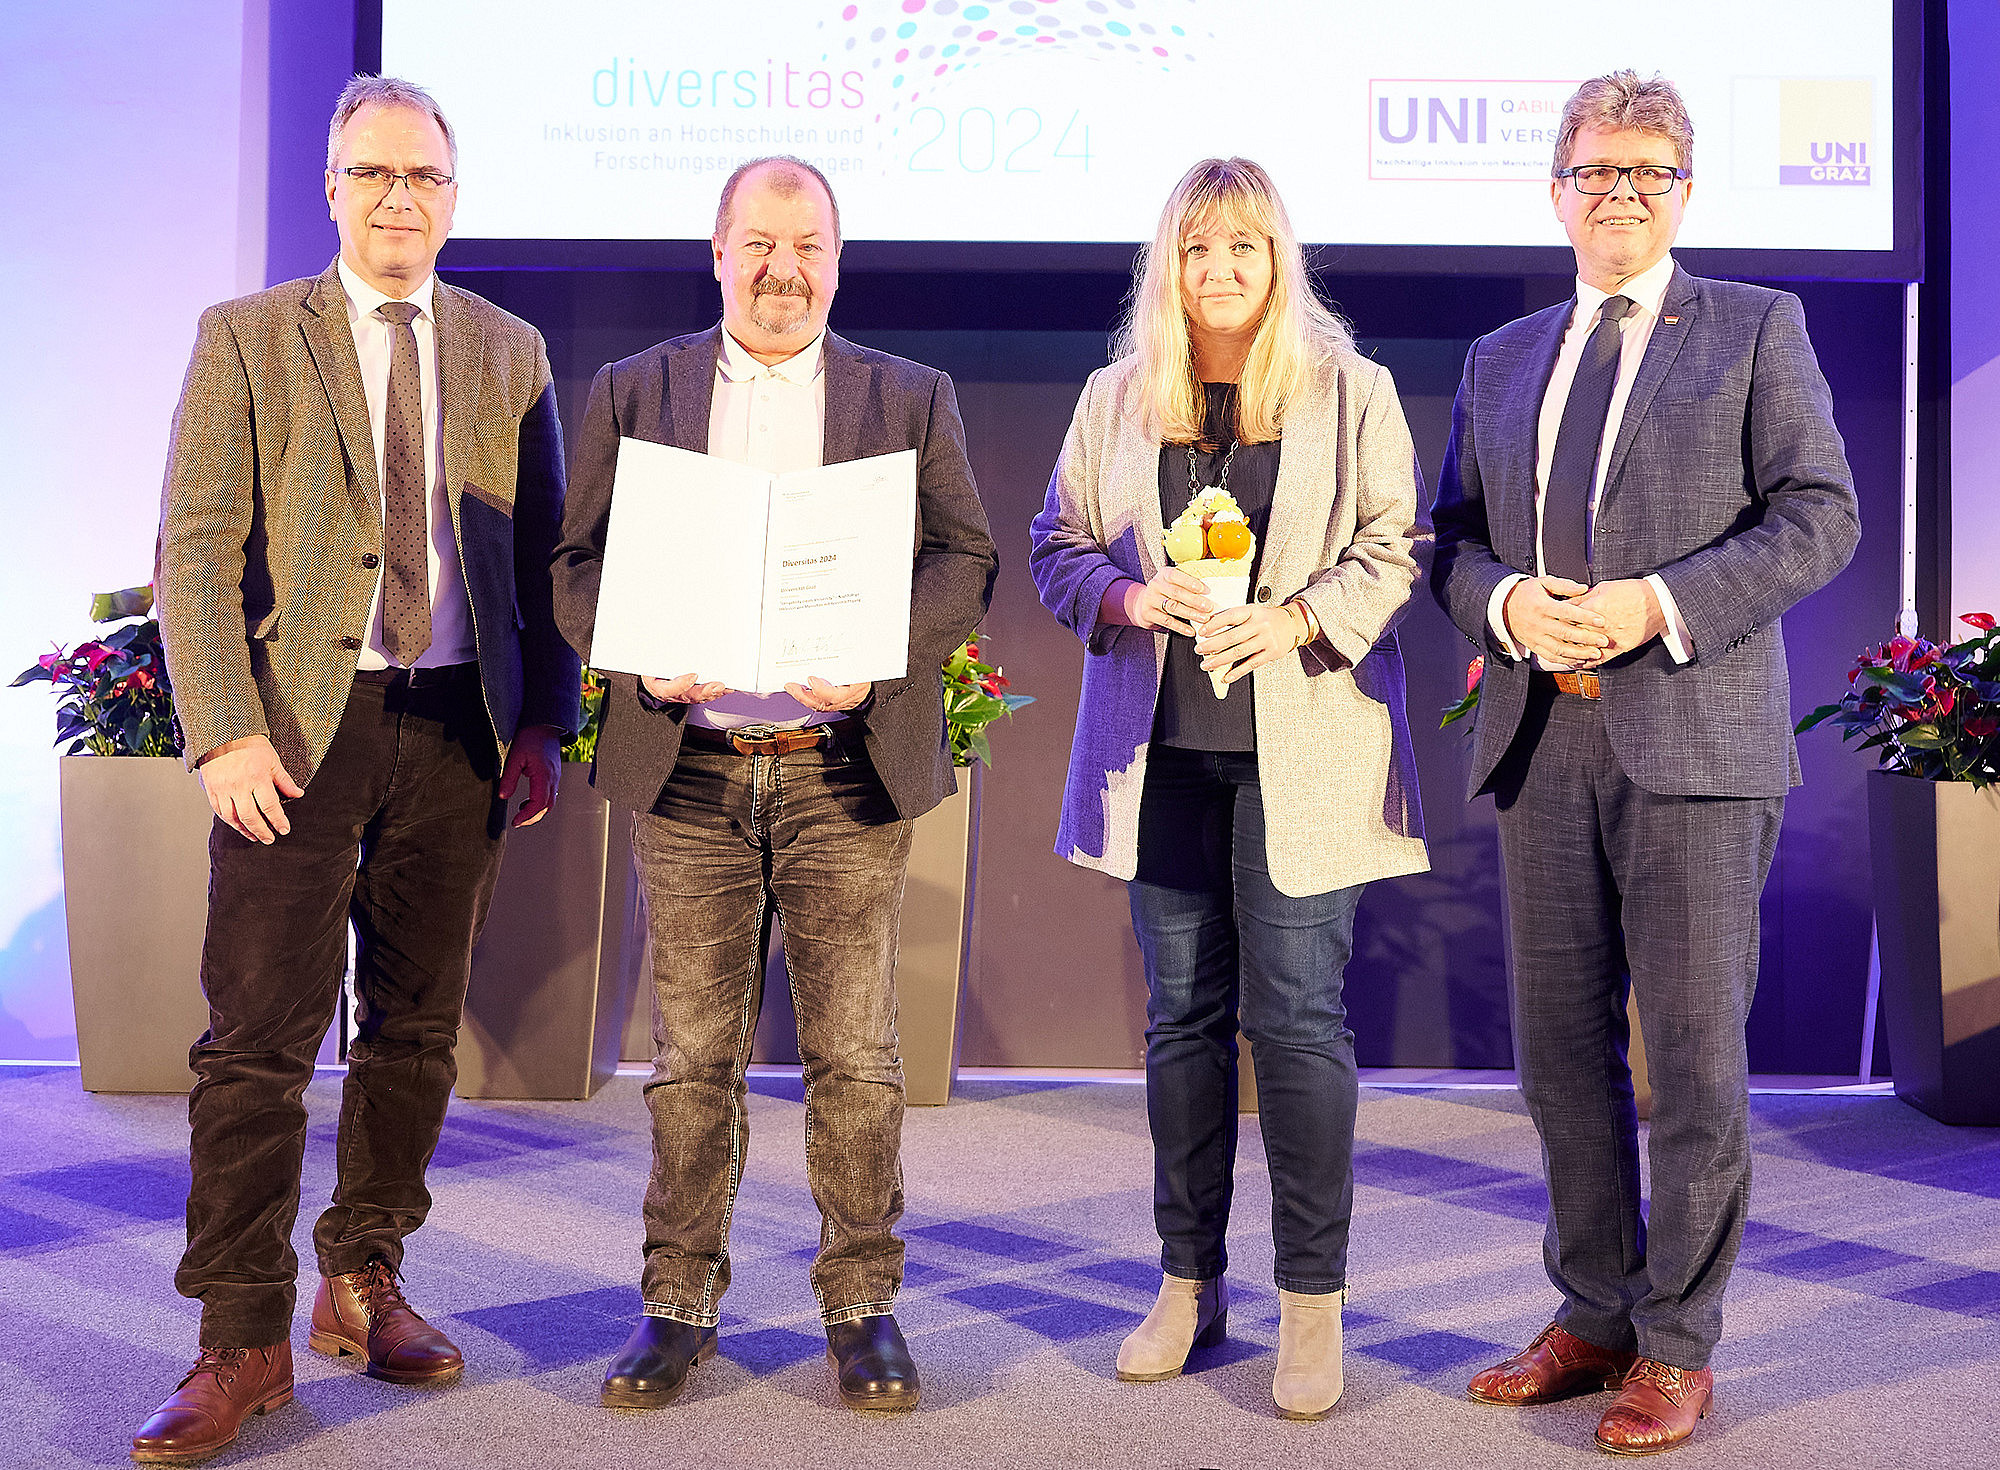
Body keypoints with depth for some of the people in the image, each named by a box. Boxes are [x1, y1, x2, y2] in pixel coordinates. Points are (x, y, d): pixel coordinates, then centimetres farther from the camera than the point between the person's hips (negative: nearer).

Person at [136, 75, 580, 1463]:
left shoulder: (509, 350, 12)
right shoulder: (246, 338, 5)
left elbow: (545, 553, 12)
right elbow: (195, 549, -2)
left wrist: (545, 721, 3)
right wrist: (225, 732, -12)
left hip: (458, 727, 3)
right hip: (300, 724, -3)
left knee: (418, 1027, 9)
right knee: (260, 1037, -4)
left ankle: (365, 1283, 25)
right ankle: (244, 1338, 5)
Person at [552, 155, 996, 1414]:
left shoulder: (913, 399, 9)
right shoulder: (632, 393, 10)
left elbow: (967, 561, 2)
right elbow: (578, 566, 6)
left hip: (847, 771, 0)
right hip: (689, 772, 1)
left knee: (855, 1058, 5)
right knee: (694, 1058, 7)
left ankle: (863, 1302, 18)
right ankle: (681, 1303, 20)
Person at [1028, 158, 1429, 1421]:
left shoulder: (1353, 393, 4)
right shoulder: (1115, 401, 12)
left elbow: (1395, 549, 1)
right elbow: (1058, 549, 12)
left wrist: (1292, 621, -14)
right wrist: (1133, 596, -9)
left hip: (1299, 749, -3)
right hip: (1163, 750, 3)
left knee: (1300, 1022, -4)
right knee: (1182, 1018, 9)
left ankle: (1314, 1303, 7)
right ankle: (1190, 1282, 21)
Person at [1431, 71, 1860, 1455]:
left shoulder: (1759, 328, 6)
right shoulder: (1502, 359, 18)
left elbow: (1820, 515, -3)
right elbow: (1454, 541, 16)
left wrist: (1659, 605, -15)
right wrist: (1506, 603, -7)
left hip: (1695, 737, -4)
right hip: (1540, 740, 4)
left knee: (1695, 1053, -1)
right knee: (1563, 1044, 9)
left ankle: (1677, 1347, 12)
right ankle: (1594, 1315, 23)